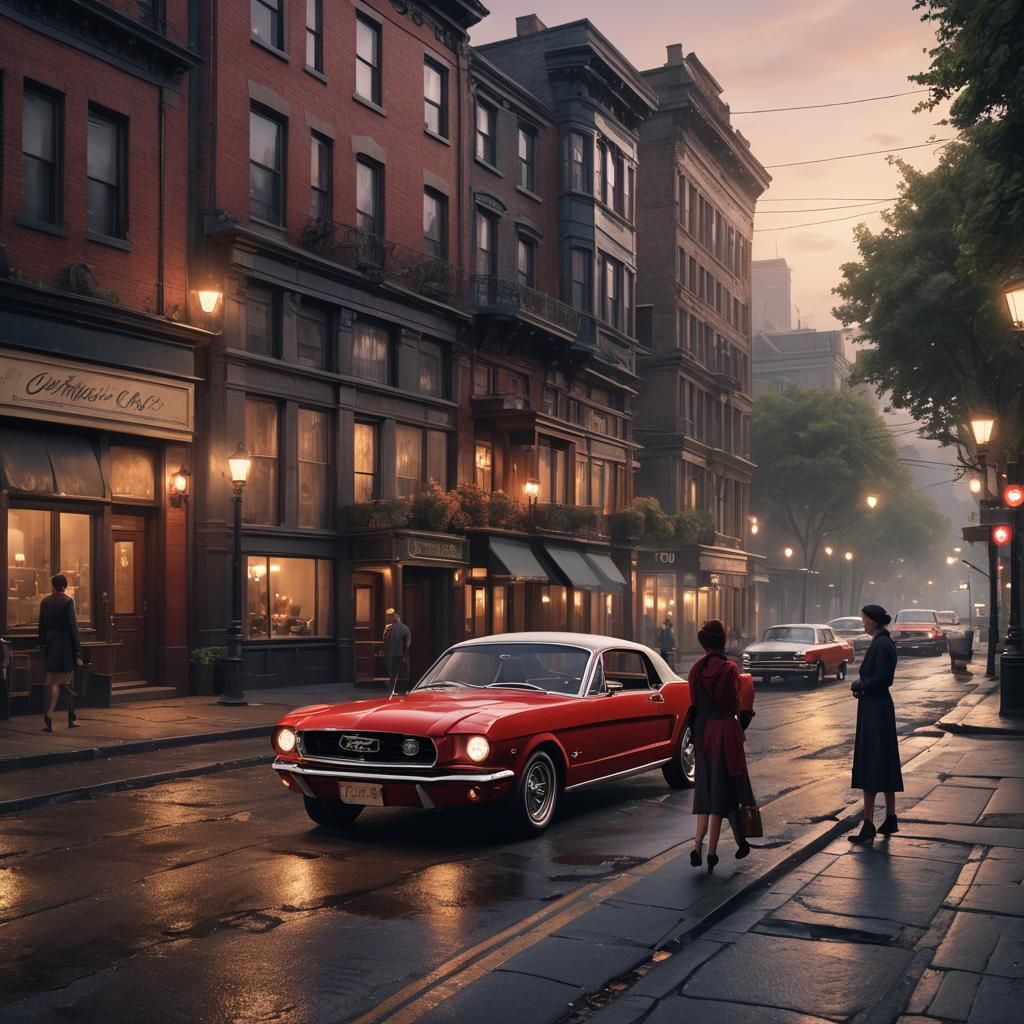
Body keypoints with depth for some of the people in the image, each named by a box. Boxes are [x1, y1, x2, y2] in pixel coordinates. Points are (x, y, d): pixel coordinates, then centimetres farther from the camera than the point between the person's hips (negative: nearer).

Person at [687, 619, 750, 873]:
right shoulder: (729, 669, -13)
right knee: (720, 791, 4)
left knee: (704, 788, 14)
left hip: (702, 731, 4)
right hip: (724, 731, -4)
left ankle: (697, 846, 3)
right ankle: (711, 853, 4)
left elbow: (693, 703, 3)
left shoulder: (696, 669, -1)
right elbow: (735, 704, -6)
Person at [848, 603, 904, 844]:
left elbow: (880, 679, -22)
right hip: (881, 708, 10)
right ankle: (890, 819, 24)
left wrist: (857, 686, -7)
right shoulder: (884, 642, 12)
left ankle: (868, 826, -5)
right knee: (885, 765, 16)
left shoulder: (881, 645, -18)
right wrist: (861, 686, 2)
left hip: (874, 711, -10)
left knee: (869, 766, -7)